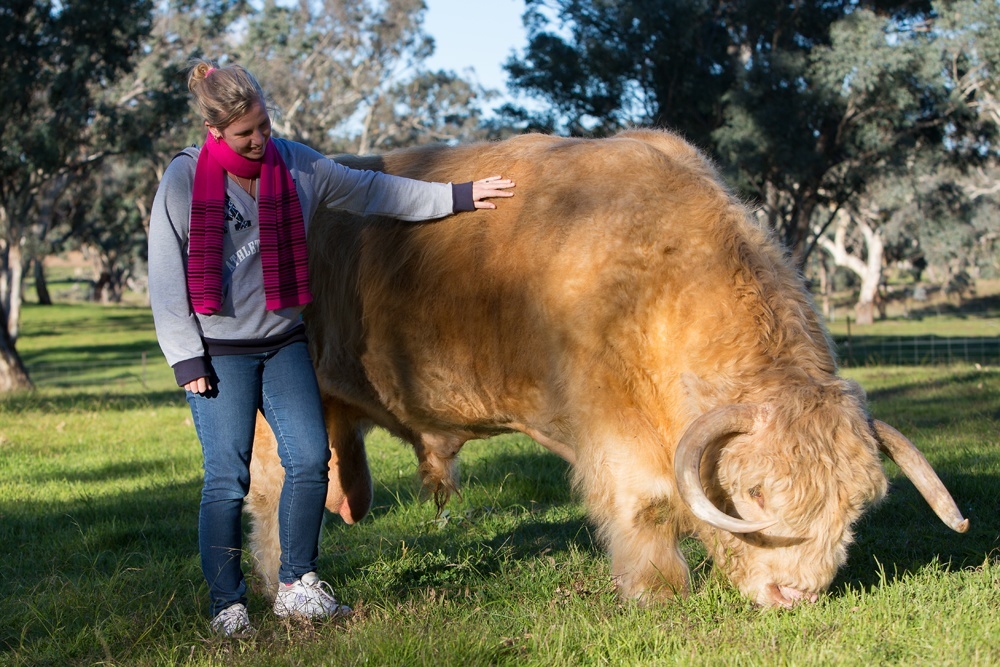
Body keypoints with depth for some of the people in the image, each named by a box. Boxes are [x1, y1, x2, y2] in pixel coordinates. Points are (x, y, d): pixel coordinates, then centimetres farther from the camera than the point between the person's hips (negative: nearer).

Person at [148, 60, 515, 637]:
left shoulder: (296, 166, 2)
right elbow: (166, 276, -6)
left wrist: (459, 196, 12)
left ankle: (297, 586, 8)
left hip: (284, 342, 4)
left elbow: (374, 191, 12)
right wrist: (186, 360, -10)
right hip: (218, 350, -4)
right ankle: (228, 606, 5)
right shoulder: (184, 180, -8)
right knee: (227, 480, -6)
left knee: (311, 458, -5)